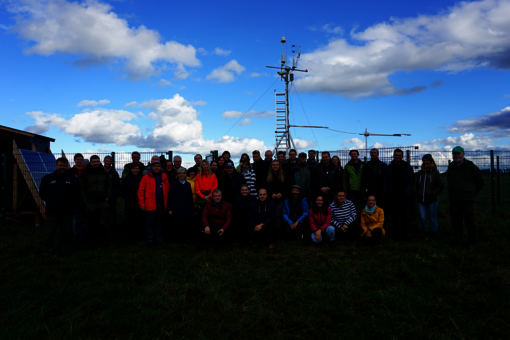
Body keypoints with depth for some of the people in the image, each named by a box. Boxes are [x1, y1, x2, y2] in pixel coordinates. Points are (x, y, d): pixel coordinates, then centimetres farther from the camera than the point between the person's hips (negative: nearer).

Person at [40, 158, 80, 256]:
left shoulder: (72, 179, 1)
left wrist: (72, 204, 7)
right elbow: (42, 193, 12)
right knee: (49, 233, 8)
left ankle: (65, 251, 24)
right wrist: (50, 202, 11)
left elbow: (77, 194, 11)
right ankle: (47, 252, 23)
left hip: (68, 212, 0)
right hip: (52, 212, 0)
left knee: (66, 233, 9)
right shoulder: (47, 178, 0)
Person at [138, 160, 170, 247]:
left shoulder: (164, 177, 7)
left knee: (159, 223, 11)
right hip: (150, 205, -2)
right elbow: (141, 191, -4)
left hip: (161, 205, 3)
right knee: (150, 224, 6)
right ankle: (150, 241, 16)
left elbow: (167, 190, 7)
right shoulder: (146, 177, -2)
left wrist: (166, 202, 0)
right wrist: (142, 204, -8)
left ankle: (159, 241, 21)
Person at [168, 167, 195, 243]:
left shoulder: (188, 184, 14)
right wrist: (170, 209, -6)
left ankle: (186, 239, 13)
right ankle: (177, 239, 11)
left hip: (187, 209, 3)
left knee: (187, 225, -2)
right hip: (177, 208, -3)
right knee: (177, 225, -4)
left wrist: (192, 208, 14)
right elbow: (170, 197, -1)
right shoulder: (174, 183, 3)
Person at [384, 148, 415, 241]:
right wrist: (386, 192, 0)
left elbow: (411, 181, 1)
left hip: (404, 196, -2)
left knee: (404, 217, -2)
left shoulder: (408, 167, 3)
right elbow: (385, 181, 12)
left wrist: (407, 193, -9)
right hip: (392, 196, 2)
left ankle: (404, 235, 6)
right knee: (394, 216, 6)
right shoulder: (389, 168, 10)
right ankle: (395, 234, 17)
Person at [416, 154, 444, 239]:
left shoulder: (435, 172, 0)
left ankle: (434, 234, 18)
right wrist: (417, 195, 8)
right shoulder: (420, 173, 13)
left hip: (432, 200, -3)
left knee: (433, 218, 6)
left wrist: (432, 194, -11)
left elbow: (440, 186, -1)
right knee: (423, 218, 2)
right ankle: (426, 234, 17)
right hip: (421, 200, 3)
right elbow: (417, 185, 22)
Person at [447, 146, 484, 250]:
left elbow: (480, 182, 5)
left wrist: (473, 192, 11)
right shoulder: (450, 168, 11)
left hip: (468, 199, -4)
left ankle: (471, 244, 11)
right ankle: (458, 243, 18)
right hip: (454, 200, 4)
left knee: (471, 223, -1)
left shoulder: (471, 167, -3)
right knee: (456, 223, 8)